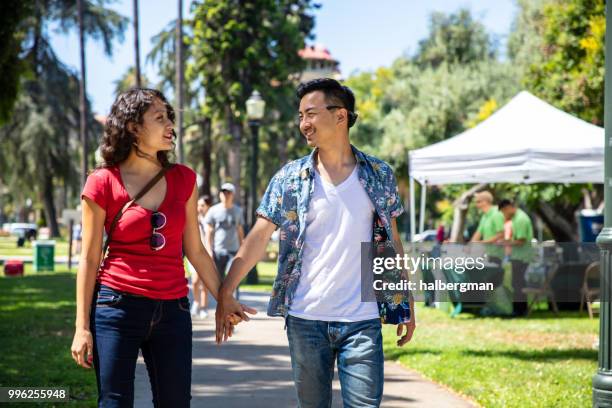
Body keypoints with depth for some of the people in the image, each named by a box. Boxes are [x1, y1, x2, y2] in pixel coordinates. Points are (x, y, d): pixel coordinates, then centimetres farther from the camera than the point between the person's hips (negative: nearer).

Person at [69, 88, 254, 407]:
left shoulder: (183, 179, 7)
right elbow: (89, 259, -1)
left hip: (172, 310, 4)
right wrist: (82, 327, -4)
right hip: (118, 306, -3)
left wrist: (225, 299, 14)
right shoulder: (103, 182, -4)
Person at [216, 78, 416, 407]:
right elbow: (258, 238, -2)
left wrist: (406, 306, 8)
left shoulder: (379, 175, 4)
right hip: (305, 319, 0)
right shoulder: (290, 177, 2)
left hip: (362, 319, 0)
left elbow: (392, 243, 10)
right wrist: (225, 294, -11)